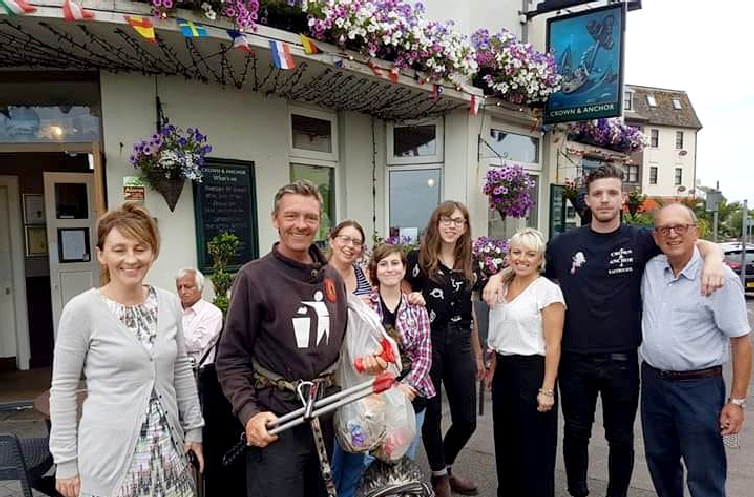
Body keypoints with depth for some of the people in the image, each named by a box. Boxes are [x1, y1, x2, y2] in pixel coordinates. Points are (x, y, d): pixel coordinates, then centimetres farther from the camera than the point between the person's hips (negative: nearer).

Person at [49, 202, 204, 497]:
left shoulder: (169, 303, 0)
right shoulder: (82, 309, -12)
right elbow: (63, 389, -7)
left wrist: (193, 427, 10)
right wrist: (66, 460, -6)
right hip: (110, 453, -3)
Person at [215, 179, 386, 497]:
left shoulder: (332, 277, 8)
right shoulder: (254, 276, -10)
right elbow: (231, 357, -9)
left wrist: (365, 360, 0)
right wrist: (249, 412, -19)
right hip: (275, 417, -5)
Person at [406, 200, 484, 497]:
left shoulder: (467, 265, 11)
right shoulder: (418, 258, -4)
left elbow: (469, 312, 16)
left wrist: (478, 354, 17)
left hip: (460, 344, 5)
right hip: (428, 342, -4)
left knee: (466, 419, 8)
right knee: (432, 414, 7)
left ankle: (445, 467, 36)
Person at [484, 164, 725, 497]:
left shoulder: (640, 240, -3)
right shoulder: (565, 243, 0)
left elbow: (705, 246, -3)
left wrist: (713, 259, -26)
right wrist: (498, 276, -7)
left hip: (622, 360, 0)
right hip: (574, 359, 1)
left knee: (621, 438, 16)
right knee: (576, 434, 16)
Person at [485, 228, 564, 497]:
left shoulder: (548, 290, -11)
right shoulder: (502, 287, 8)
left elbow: (553, 345, -13)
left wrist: (547, 389, -16)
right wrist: (493, 369, 15)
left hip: (532, 371, -6)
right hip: (503, 371, 7)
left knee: (534, 447, 6)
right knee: (505, 442, 17)